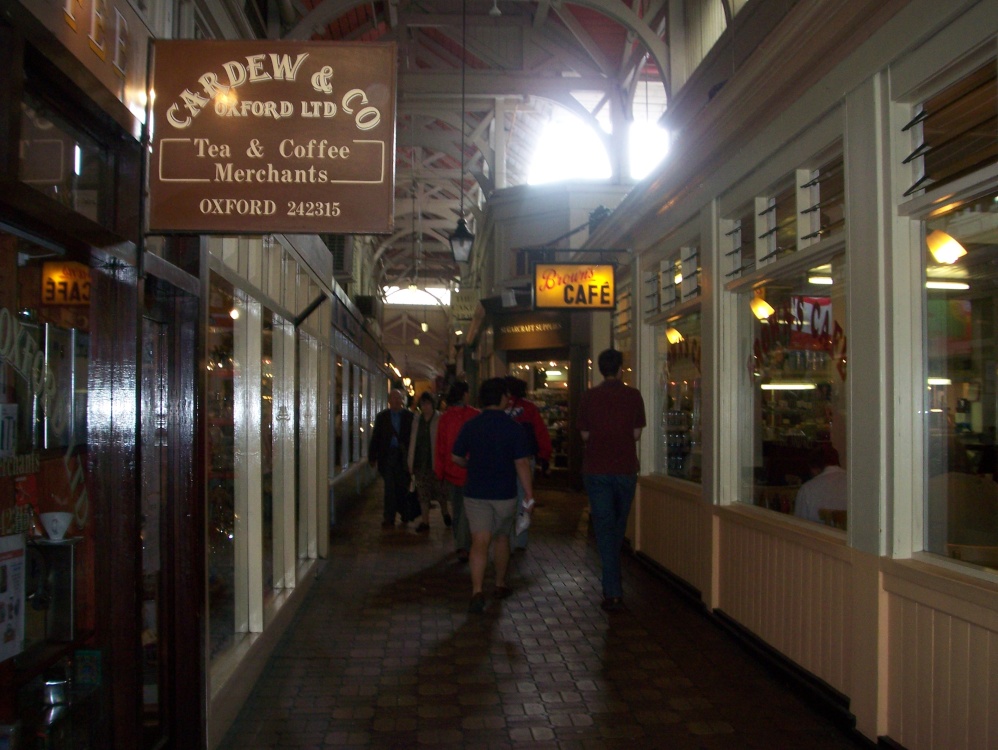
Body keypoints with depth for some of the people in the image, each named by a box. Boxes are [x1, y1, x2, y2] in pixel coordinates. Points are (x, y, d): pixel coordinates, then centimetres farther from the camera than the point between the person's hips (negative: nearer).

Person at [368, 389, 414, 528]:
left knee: (402, 487, 5)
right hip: (388, 454, 0)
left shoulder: (409, 416, 3)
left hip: (404, 456, 0)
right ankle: (389, 518, 1)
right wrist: (372, 457, 3)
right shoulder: (382, 416, 7)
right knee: (390, 487, -2)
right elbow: (375, 437, 7)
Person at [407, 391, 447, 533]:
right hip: (420, 462, 4)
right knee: (423, 494, 6)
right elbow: (412, 441, 12)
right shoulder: (416, 419, 10)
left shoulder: (439, 419, -5)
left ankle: (445, 513, 29)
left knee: (439, 490, 2)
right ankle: (425, 521, 11)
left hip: (434, 462, -4)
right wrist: (411, 463, 8)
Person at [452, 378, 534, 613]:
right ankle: (500, 585, 32)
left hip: (475, 494, 1)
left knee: (480, 542, -3)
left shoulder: (470, 425, -1)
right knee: (502, 538, 19)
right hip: (505, 495, -1)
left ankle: (477, 591, -19)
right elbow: (522, 464, -13)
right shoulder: (513, 428, -9)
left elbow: (456, 457, 6)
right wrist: (529, 496, -9)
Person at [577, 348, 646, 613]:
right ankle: (614, 581, 34)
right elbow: (637, 433, 1)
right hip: (625, 469, 1)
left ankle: (613, 593, -4)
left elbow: (585, 435, 0)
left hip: (597, 469, -1)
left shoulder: (589, 396, -4)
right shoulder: (633, 395, -3)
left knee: (604, 528, 1)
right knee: (619, 526, 19)